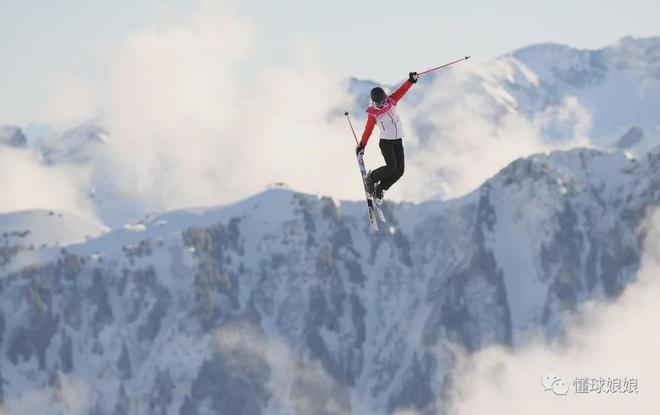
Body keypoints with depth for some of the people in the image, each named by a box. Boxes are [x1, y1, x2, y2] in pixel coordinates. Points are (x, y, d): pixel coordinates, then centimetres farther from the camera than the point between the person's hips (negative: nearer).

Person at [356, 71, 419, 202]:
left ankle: (380, 188, 15)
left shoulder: (391, 102, 1)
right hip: (385, 141, -5)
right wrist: (362, 145, -7)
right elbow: (368, 130, -6)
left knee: (400, 170, -2)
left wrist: (411, 80, -16)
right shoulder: (373, 113, -9)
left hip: (398, 141, 5)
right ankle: (371, 178, 5)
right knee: (391, 167, -20)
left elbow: (401, 91, -3)